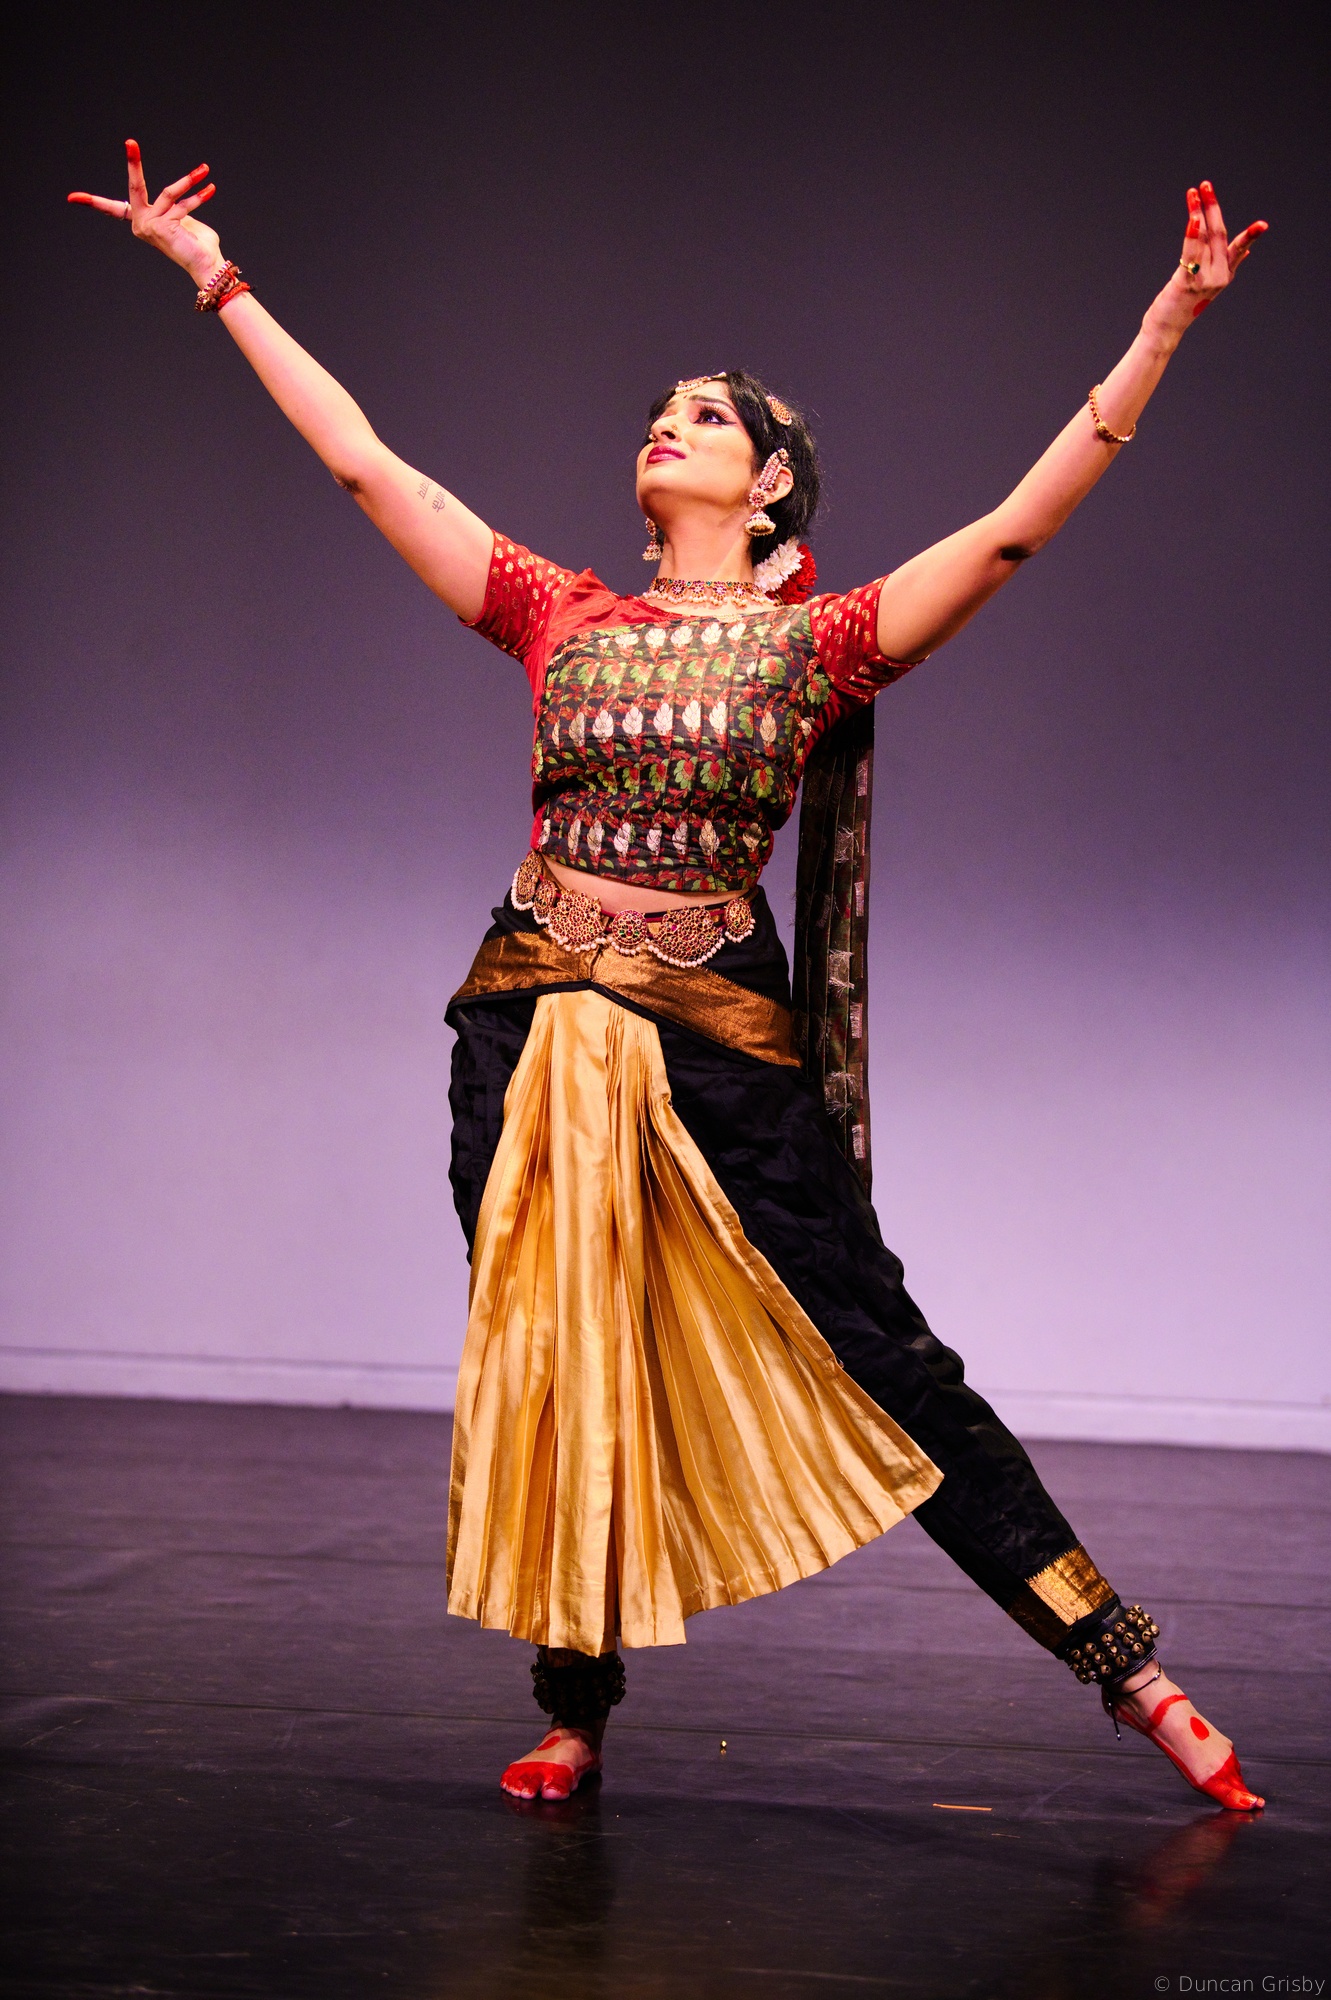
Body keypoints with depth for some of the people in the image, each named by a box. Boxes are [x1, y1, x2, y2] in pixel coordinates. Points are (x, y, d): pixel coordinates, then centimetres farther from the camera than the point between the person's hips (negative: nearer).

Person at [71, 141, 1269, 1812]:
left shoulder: (819, 640, 2)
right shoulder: (561, 616, 9)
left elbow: (1026, 519, -6)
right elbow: (362, 460, 12)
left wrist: (1167, 325, -11)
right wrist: (213, 276, 14)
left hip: (719, 1041, -3)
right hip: (530, 1030, 3)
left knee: (883, 1364, -3)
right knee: (548, 1366, 7)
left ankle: (1131, 1674, 4)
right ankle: (574, 1712, 22)